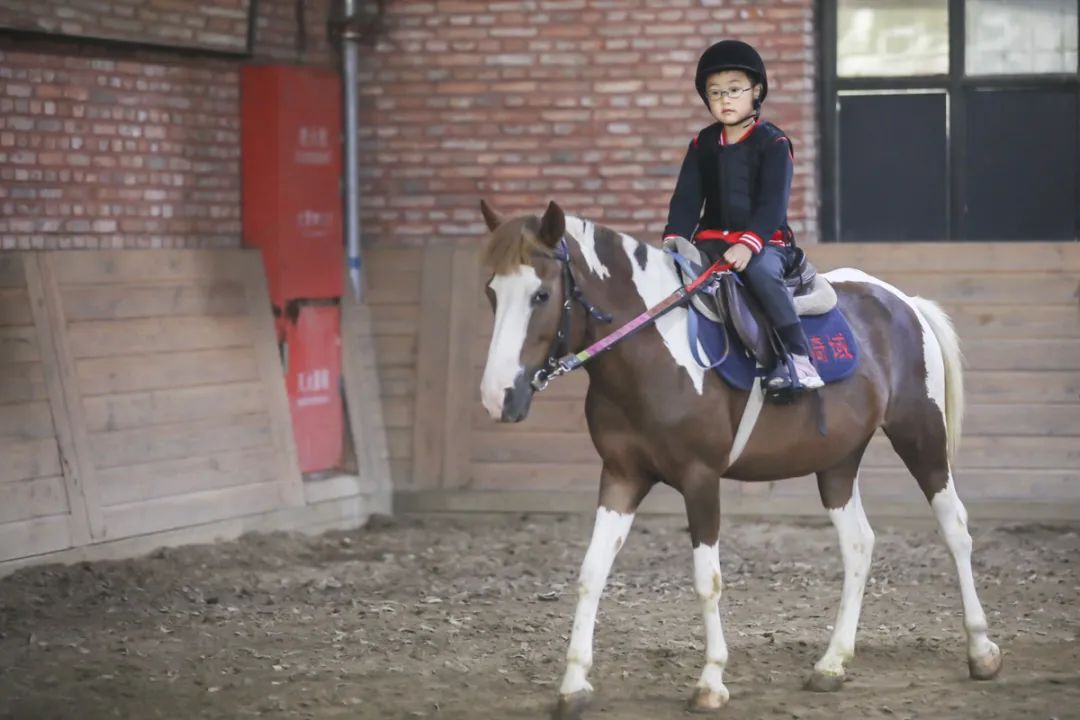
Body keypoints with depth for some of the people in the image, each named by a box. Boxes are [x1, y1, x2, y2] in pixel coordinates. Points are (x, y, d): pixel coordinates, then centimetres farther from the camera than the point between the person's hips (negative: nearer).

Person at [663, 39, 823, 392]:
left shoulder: (773, 142, -3)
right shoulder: (703, 144, 12)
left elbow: (773, 204, -12)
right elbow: (687, 200, 8)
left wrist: (749, 243, -27)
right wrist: (673, 238, -10)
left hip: (765, 241, -5)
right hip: (714, 239, 5)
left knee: (761, 271, -37)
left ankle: (797, 355, -33)